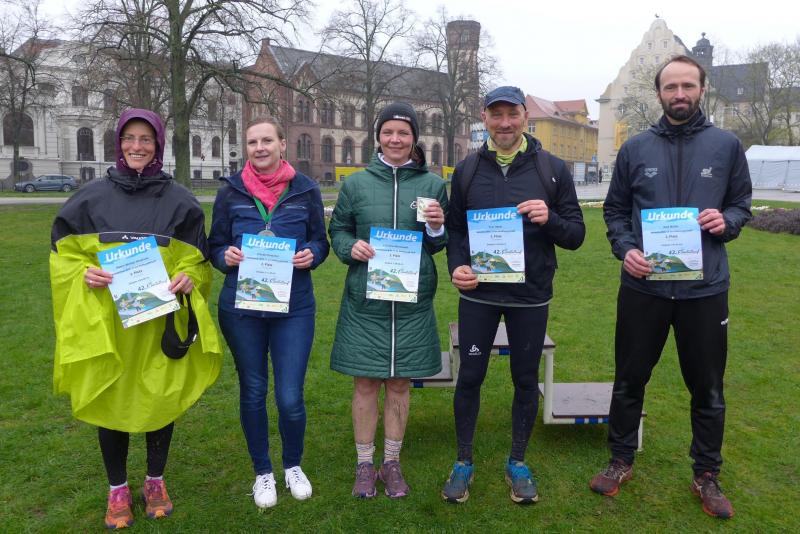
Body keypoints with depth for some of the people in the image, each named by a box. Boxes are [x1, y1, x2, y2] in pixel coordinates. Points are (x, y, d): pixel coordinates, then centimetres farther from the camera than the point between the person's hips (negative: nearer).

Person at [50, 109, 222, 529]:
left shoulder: (179, 200, 3)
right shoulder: (92, 196, 4)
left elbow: (197, 258, 6)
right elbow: (64, 251, 9)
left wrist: (188, 277, -14)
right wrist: (83, 273, -11)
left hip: (160, 318, 0)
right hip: (105, 318, 1)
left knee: (160, 398, 7)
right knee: (110, 398, 7)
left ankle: (155, 481, 30)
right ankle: (117, 490, 27)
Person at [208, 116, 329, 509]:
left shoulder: (305, 189, 0)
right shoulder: (231, 191, 2)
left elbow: (320, 242, 8)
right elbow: (215, 246, 8)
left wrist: (311, 255, -14)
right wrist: (226, 256, -14)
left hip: (294, 308, -1)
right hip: (240, 308, 1)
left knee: (290, 398, 0)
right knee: (253, 393, 12)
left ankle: (293, 466, 29)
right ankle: (262, 472, 33)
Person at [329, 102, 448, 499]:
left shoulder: (433, 184, 4)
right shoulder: (356, 183, 3)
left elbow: (442, 244, 9)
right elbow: (337, 229, 10)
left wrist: (436, 228, -12)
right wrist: (350, 247, -11)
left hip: (412, 300, 1)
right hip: (364, 300, 0)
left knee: (400, 383, 10)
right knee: (365, 384, 6)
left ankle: (392, 462, 27)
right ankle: (365, 464, 24)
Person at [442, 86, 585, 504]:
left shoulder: (553, 169, -1)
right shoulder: (467, 170, 3)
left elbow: (576, 235, 0)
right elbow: (454, 229, 9)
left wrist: (549, 219, -21)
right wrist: (456, 266, -9)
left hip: (531, 296, 0)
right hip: (477, 294, 1)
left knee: (526, 379, 11)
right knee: (469, 377, 6)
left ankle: (518, 463, 30)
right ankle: (463, 462, 25)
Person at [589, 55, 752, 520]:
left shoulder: (727, 145, 2)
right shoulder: (636, 148, 3)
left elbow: (742, 203, 10)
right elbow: (615, 209, 8)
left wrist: (726, 221, -12)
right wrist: (625, 249, -9)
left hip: (705, 289, 0)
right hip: (643, 287, 0)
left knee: (708, 389, 12)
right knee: (630, 380, 12)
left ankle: (707, 475, 32)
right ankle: (621, 462, 32)